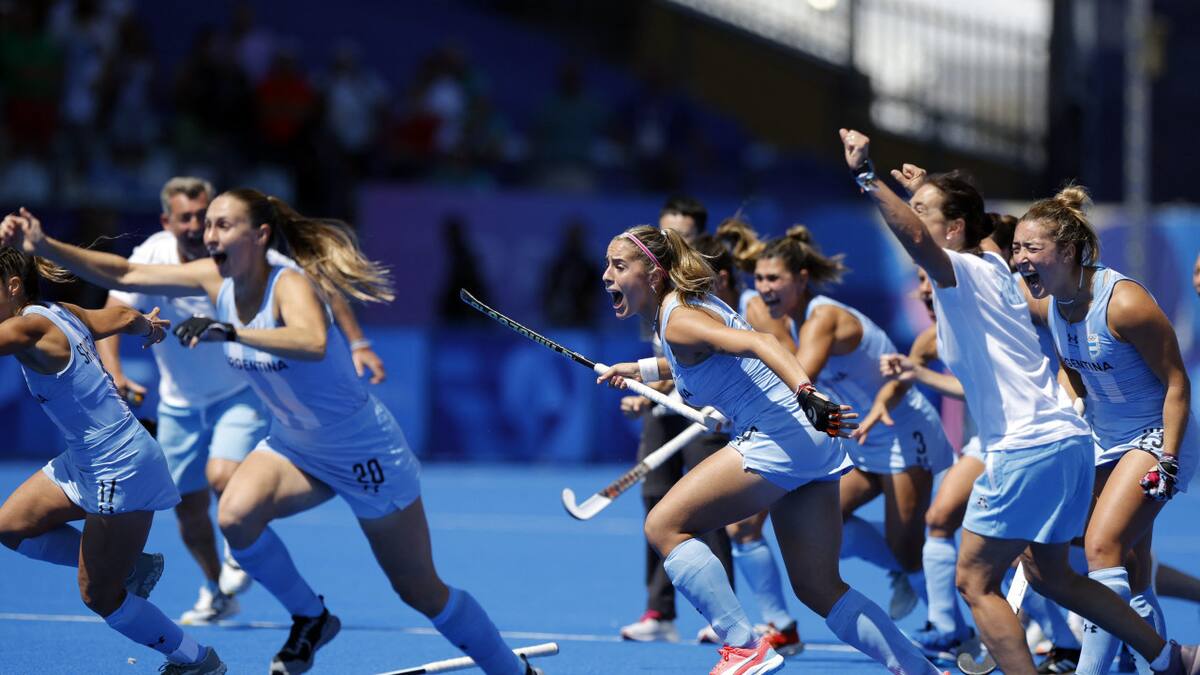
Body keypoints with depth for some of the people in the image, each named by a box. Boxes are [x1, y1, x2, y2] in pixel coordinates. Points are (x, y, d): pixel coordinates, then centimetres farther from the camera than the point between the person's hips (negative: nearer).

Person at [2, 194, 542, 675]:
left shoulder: (291, 284, -28)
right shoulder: (215, 280, -8)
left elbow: (313, 343, -50)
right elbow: (123, 273, -8)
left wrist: (231, 332, -58)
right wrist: (43, 246, -19)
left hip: (366, 454, -6)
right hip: (293, 445, 6)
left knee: (421, 591, 3)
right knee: (235, 515, -24)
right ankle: (309, 619, 0)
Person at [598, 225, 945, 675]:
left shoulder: (679, 320, -11)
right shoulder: (694, 306, 17)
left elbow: (756, 343, -28)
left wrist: (805, 392, -42)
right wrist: (640, 370, 41)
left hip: (780, 433, -10)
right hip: (813, 442, 10)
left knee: (664, 526, -5)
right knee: (819, 588, 12)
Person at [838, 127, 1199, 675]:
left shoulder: (964, 271, -8)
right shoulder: (991, 269, 18)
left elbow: (918, 241, -32)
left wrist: (867, 177, -36)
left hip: (1027, 447, -10)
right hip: (1066, 439, 10)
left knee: (975, 582, -5)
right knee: (1049, 574, 22)